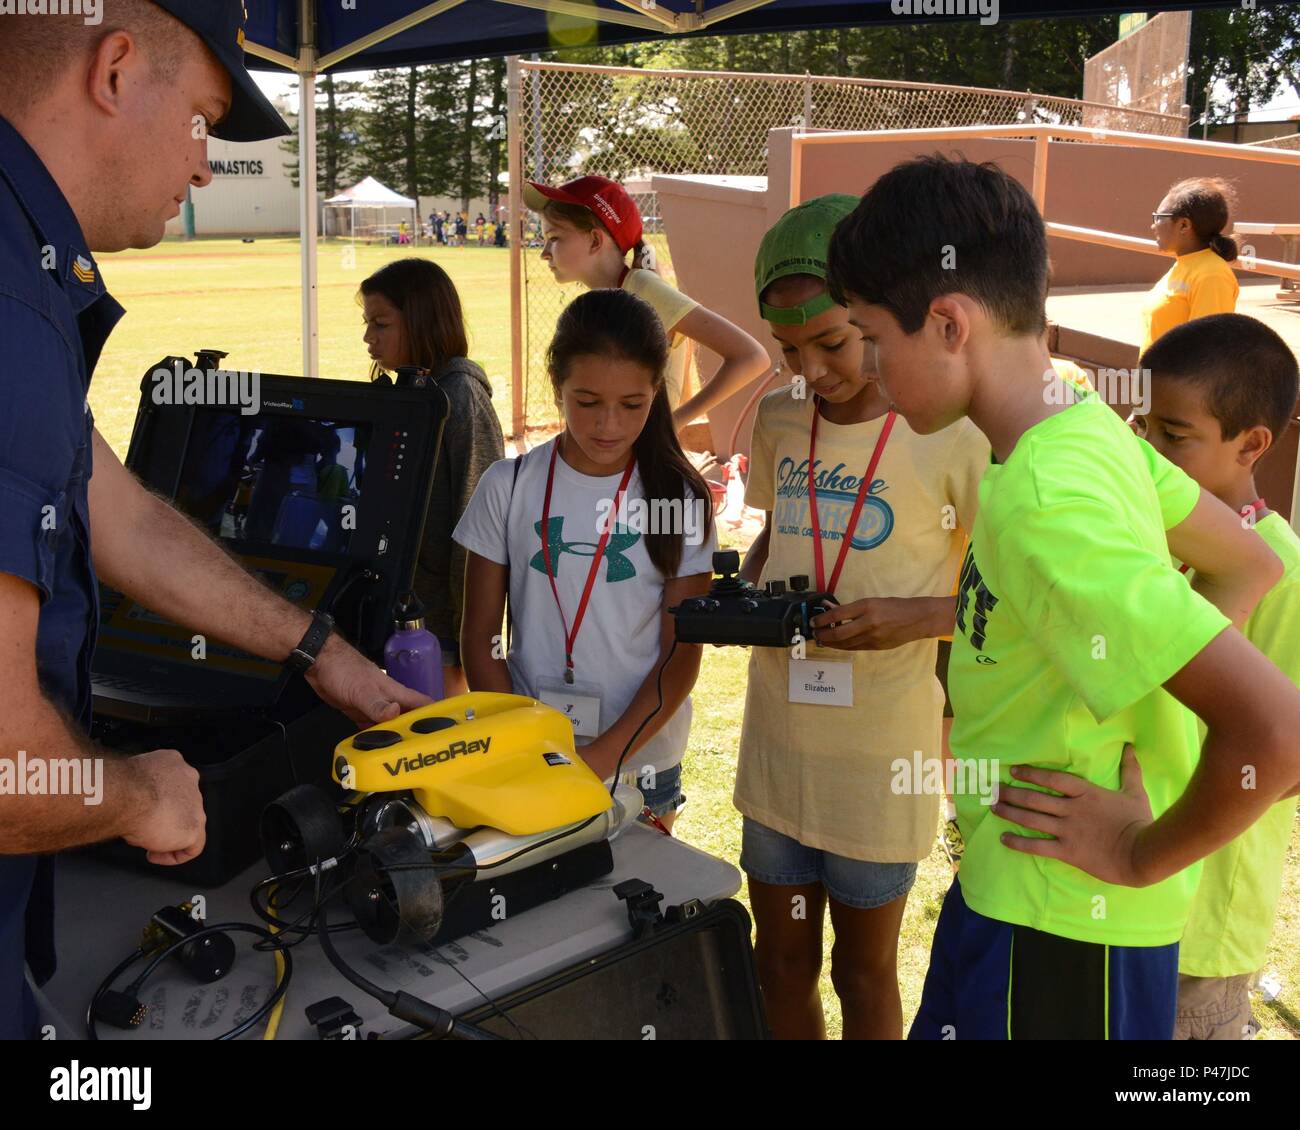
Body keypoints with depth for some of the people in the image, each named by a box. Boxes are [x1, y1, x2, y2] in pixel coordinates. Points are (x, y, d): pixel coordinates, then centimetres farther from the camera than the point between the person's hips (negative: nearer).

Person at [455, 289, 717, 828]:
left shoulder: (679, 498, -5)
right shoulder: (509, 486, -3)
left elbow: (682, 656, -6)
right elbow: (480, 635, 0)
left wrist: (607, 754, -16)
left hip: (641, 759, 0)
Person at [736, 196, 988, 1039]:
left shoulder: (952, 437, -15)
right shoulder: (779, 421, 2)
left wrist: (920, 617, -23)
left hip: (882, 756, -4)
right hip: (777, 741, 5)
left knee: (864, 972, 14)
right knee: (781, 962, 18)